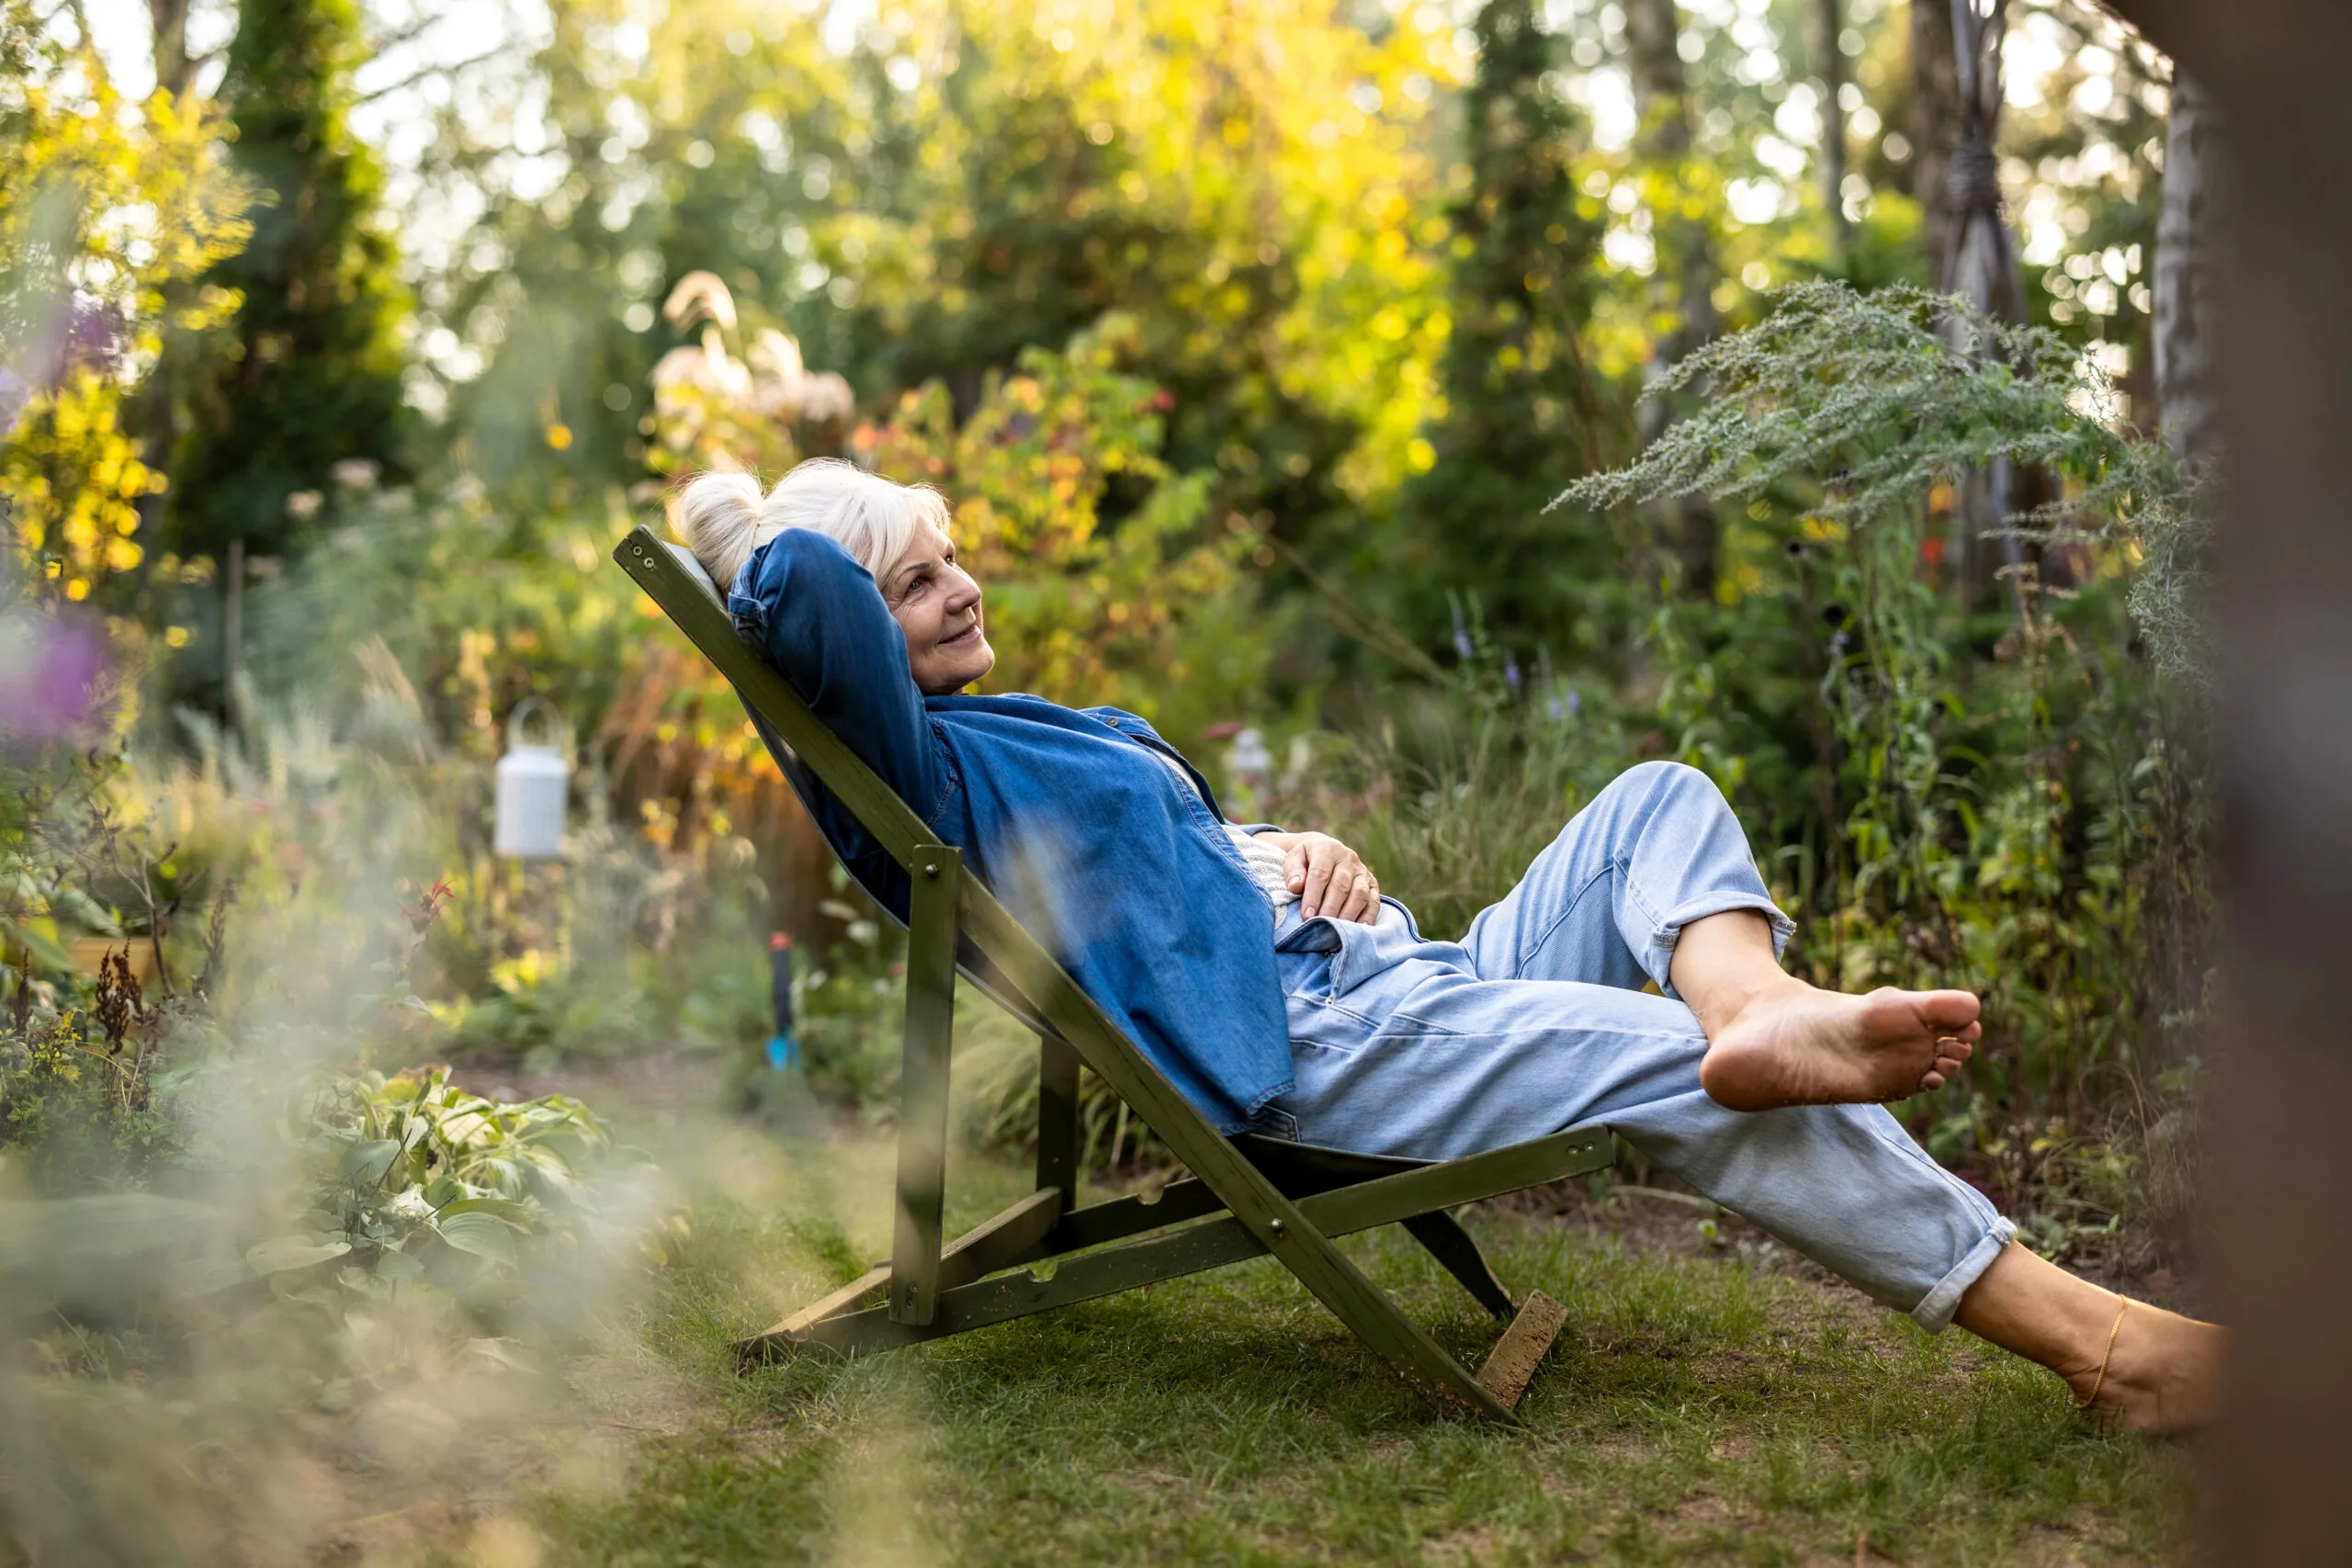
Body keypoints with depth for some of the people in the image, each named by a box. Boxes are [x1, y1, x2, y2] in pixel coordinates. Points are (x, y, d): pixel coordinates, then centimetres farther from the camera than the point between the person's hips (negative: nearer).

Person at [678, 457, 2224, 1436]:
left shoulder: (1053, 728, 25)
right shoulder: (922, 765, -7)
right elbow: (804, 592, -27)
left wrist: (1302, 855, 7)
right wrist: (745, 526, -2)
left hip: (1401, 975, 11)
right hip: (1307, 1045, -11)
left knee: (1662, 801, 5)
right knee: (1727, 1084, -20)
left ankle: (1759, 1010, -30)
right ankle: (2095, 1342, -17)